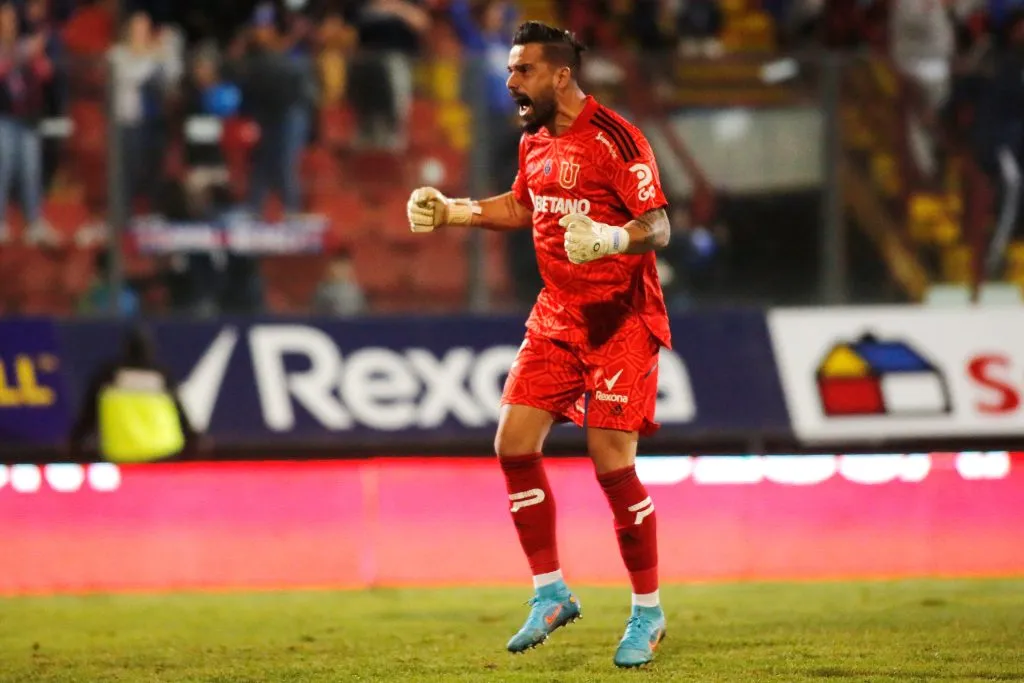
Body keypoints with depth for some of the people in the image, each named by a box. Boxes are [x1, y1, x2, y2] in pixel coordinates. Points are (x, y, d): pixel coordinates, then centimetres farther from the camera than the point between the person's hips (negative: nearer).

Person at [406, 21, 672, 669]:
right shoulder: (536, 141, 10)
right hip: (557, 316, 8)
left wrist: (613, 239, -37)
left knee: (612, 462, -11)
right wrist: (449, 211, 20)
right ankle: (551, 593, 10)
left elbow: (658, 226, -18)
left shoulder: (614, 137, -15)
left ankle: (648, 612, 5)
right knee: (514, 441, -3)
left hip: (621, 320, -8)